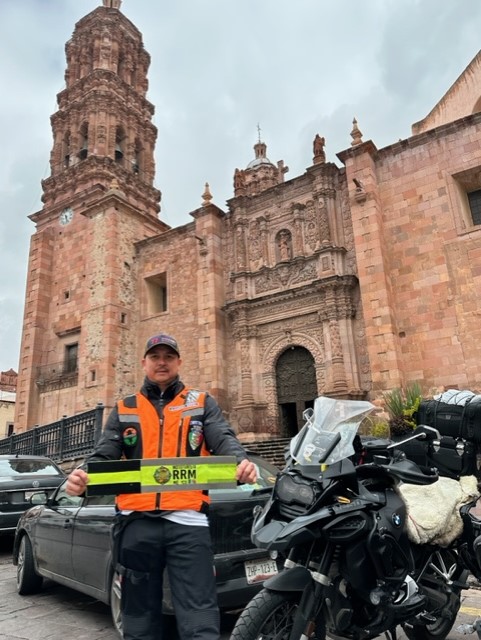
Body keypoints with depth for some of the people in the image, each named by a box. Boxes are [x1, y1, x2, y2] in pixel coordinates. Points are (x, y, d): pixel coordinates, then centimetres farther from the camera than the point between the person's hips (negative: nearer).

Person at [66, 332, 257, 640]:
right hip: (137, 522, 3)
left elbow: (224, 439, -5)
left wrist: (242, 460, -28)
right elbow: (103, 455, 5)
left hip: (187, 520, -2)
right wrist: (83, 477, -18)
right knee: (140, 615, 15)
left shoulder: (203, 403, 10)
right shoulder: (124, 410, 15)